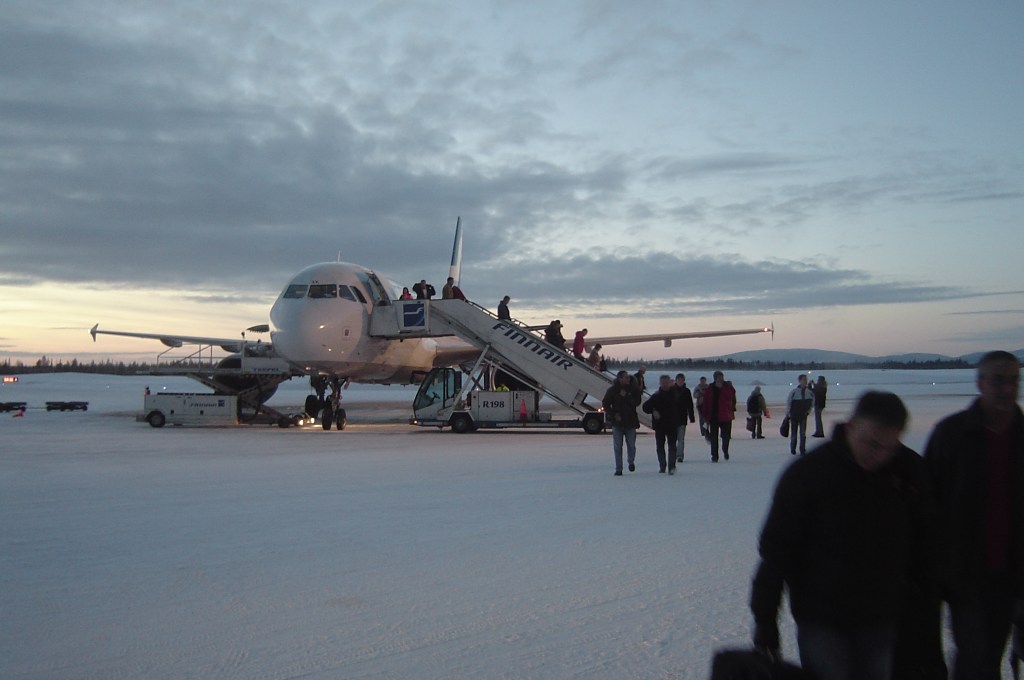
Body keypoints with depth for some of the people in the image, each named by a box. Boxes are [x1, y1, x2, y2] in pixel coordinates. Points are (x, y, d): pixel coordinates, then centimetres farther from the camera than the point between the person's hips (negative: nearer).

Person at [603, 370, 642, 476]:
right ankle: (618, 469, 8)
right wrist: (613, 415, -8)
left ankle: (631, 462, 34)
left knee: (631, 445, 6)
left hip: (631, 421, 1)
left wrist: (626, 396, -20)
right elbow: (605, 404, 1)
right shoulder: (612, 390, -3)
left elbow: (637, 402, -11)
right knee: (617, 447, 1)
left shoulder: (633, 389, 0)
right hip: (617, 422, -1)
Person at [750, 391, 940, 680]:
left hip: (882, 620, 3)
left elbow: (925, 548, 6)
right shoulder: (808, 472, -13)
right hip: (822, 621, -3)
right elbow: (776, 548, -8)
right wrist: (765, 620, -7)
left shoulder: (910, 471, -4)